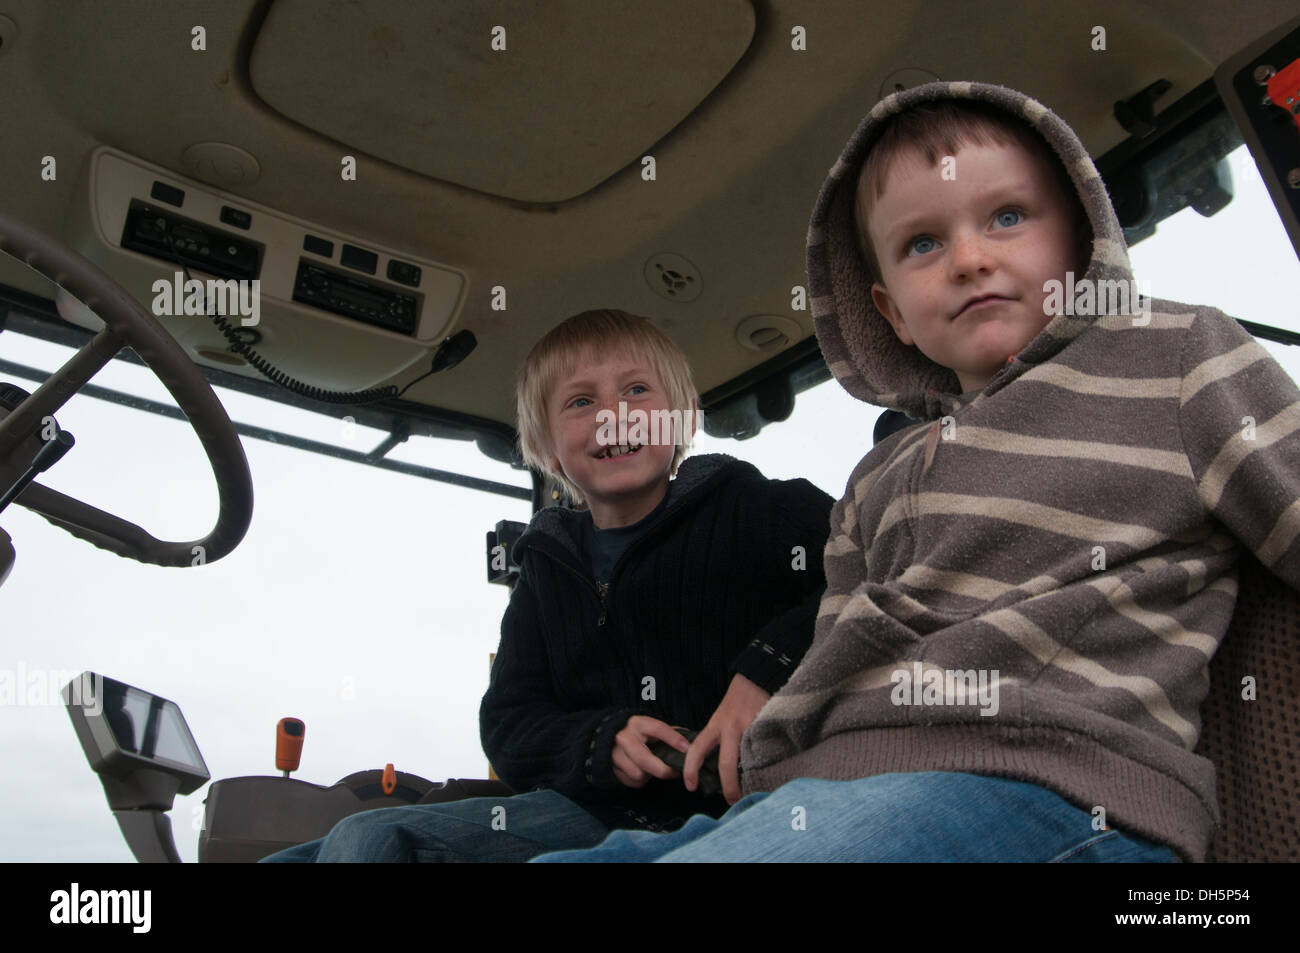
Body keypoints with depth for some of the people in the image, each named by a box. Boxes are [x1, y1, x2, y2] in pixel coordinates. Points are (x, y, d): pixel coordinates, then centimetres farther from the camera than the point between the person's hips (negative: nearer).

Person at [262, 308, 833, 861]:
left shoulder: (744, 508, 0)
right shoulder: (549, 566, 15)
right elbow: (508, 729, 12)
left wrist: (767, 667, -24)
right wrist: (601, 744, -9)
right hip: (596, 812, 5)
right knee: (367, 839, -13)